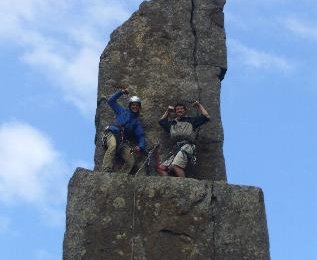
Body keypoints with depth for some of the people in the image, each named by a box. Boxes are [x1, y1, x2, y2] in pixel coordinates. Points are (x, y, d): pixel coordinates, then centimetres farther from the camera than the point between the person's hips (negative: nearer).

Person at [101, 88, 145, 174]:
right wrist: (121, 92, 18)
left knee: (131, 161, -22)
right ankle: (106, 172, -50)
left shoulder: (137, 122, 24)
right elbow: (111, 101, 25)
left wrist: (140, 147, -7)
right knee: (112, 146, -39)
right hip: (112, 134, -3)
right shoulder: (122, 111, 24)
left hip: (124, 143, 3)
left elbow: (140, 136, 13)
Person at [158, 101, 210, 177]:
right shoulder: (171, 123, 32)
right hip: (177, 150, 6)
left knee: (175, 166, -32)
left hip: (187, 147, -6)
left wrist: (199, 106, 23)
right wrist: (168, 112, 42)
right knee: (161, 168, -8)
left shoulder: (191, 120, 19)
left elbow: (206, 117, 15)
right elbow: (161, 121, 49)